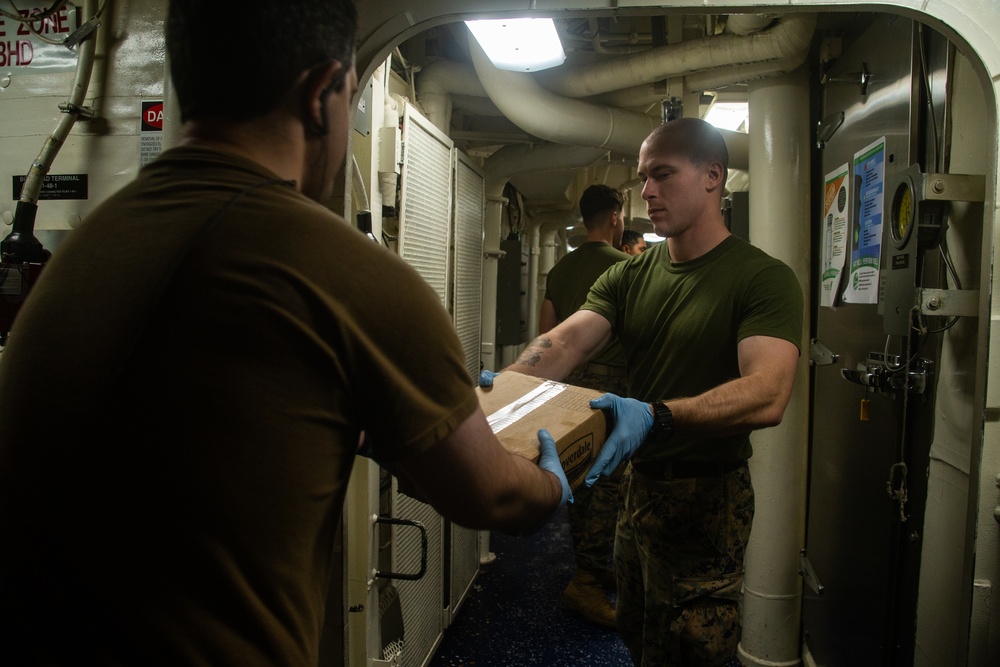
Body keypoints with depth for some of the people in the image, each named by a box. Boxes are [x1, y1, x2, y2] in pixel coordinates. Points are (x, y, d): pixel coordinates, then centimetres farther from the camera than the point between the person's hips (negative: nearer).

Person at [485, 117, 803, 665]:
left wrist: (656, 414, -43)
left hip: (707, 498, -5)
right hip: (636, 481, 6)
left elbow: (767, 394, -28)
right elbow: (567, 341, -10)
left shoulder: (763, 278, -14)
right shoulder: (627, 278, 5)